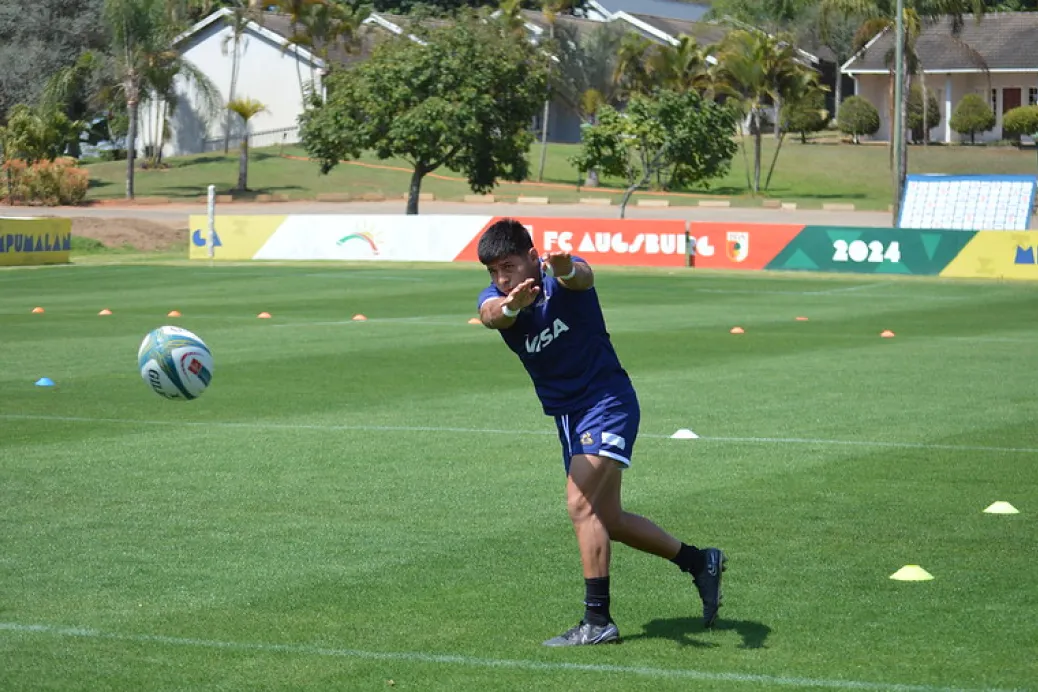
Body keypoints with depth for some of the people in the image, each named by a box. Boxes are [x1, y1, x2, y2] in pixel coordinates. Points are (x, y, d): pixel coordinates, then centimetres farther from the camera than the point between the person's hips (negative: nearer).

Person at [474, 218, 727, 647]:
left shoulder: (560, 277, -17)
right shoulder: (495, 298, -7)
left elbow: (583, 278, -42)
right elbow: (492, 314, -32)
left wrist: (566, 271, -68)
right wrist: (511, 305, -57)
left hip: (607, 400, -7)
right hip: (566, 415, 8)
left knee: (582, 504, -21)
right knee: (607, 521, 15)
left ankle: (597, 621, -17)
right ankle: (700, 562, 33)